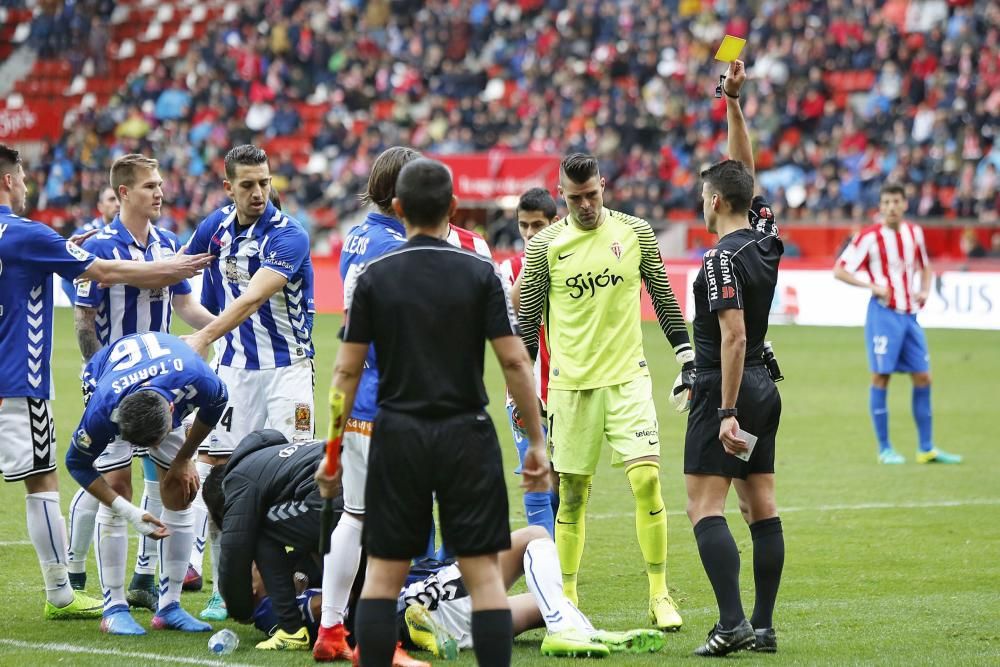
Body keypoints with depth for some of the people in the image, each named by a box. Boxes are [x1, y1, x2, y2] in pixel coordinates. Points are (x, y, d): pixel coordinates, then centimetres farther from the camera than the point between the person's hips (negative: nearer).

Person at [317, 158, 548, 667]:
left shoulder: (372, 277, 0)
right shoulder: (482, 274, -3)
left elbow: (347, 370, 0)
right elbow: (515, 363, -5)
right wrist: (536, 443, 2)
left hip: (397, 436, 1)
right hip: (465, 434, -1)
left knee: (383, 572, 7)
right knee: (483, 572, 1)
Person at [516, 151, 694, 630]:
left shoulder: (635, 232, 3)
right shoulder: (545, 244, 0)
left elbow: (663, 298, 11)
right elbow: (528, 317, 5)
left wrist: (687, 357, 7)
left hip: (627, 376, 0)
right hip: (570, 382, 0)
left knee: (646, 480, -12)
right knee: (572, 494, 3)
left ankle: (659, 596, -4)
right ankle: (566, 599, 15)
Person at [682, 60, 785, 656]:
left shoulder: (724, 259, -17)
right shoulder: (764, 236, 6)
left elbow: (734, 337, -23)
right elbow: (745, 170, 19)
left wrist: (726, 411, -22)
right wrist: (734, 102, 13)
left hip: (725, 390, -9)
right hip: (763, 387, 9)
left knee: (705, 507, -10)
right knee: (761, 506, 8)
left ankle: (732, 622, -20)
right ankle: (764, 625, 9)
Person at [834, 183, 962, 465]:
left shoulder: (915, 233, 9)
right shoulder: (870, 237, -7)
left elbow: (924, 266, 25)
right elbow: (839, 270, -6)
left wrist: (924, 290, 6)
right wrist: (872, 286, -17)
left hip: (909, 315, 5)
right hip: (884, 313, -5)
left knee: (923, 378, 4)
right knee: (881, 378, -4)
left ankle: (926, 449, 11)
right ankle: (884, 449, 3)